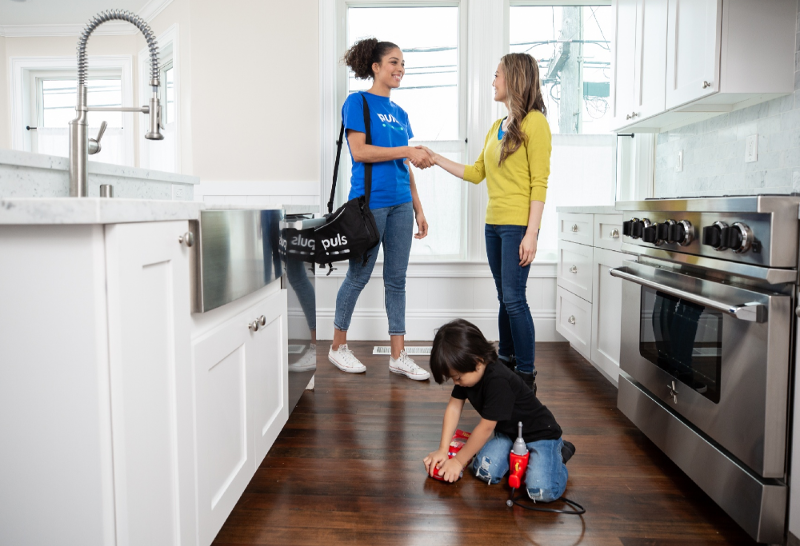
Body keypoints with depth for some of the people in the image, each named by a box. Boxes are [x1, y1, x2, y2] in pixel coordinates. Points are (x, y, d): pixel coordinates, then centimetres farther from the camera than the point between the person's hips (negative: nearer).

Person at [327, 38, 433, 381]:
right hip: (369, 201, -6)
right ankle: (338, 346, 20)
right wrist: (408, 151, -15)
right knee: (359, 276, 2)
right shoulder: (358, 102, -2)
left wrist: (418, 208, 14)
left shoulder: (399, 113, 17)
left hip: (400, 204, 7)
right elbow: (359, 151, -14)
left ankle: (398, 356, 12)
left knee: (397, 278, 6)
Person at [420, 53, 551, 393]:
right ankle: (506, 363, 22)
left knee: (514, 298, -9)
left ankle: (526, 375, 1)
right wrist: (436, 159, 18)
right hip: (493, 224, 8)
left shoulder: (534, 122, -6)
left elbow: (539, 183, -12)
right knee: (505, 299, 12)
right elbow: (476, 173, 21)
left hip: (518, 225, -8)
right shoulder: (496, 127, 18)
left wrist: (531, 233, -17)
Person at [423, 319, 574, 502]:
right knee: (484, 471, -18)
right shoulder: (467, 374, -7)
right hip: (507, 432, 7)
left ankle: (559, 452, 5)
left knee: (542, 491, -25)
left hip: (539, 433, -7)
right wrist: (443, 449, -8)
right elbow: (454, 407, -1)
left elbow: (486, 428, -27)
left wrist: (458, 461, -17)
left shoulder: (498, 381, -34)